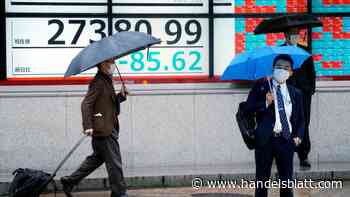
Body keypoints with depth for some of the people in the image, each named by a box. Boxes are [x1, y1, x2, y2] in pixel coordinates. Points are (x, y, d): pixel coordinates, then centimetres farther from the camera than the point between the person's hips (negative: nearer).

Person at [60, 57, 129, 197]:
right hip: (103, 128, -10)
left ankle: (69, 181, 23)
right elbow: (86, 104, -20)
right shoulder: (98, 82, -13)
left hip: (108, 127, 10)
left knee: (97, 158, 18)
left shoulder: (107, 81, 17)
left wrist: (121, 96, 6)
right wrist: (88, 126, -27)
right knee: (114, 162, -3)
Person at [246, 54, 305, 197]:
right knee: (262, 179, 4)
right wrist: (265, 103, -19)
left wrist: (298, 136, 0)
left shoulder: (295, 93, 11)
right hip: (265, 139, -2)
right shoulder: (261, 86, 3)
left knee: (287, 180, 7)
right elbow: (248, 108, -4)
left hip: (286, 140, 2)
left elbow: (300, 119, 16)